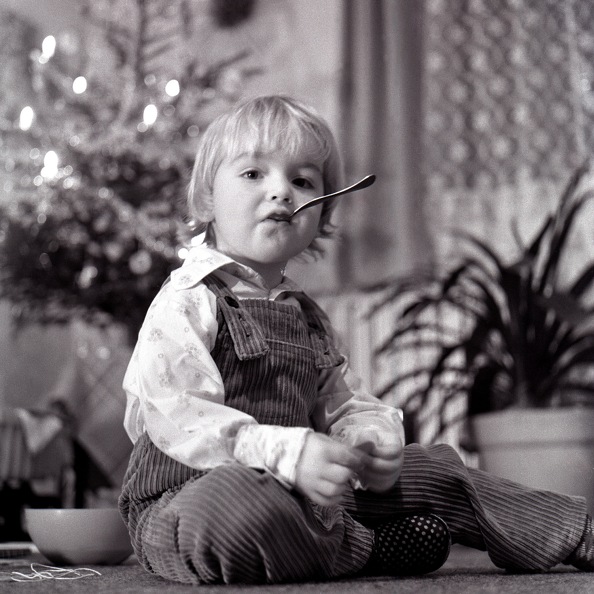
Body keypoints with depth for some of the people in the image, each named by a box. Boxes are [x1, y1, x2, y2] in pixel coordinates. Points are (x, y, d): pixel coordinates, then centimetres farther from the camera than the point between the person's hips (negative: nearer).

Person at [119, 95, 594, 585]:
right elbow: (180, 418, -24)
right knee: (229, 501, -42)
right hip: (187, 497, -7)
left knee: (433, 471, 5)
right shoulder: (188, 302, -12)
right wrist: (288, 453, -36)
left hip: (305, 495, 7)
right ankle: (364, 549, -16)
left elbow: (346, 405, 16)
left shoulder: (306, 315, 15)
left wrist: (372, 441, -9)